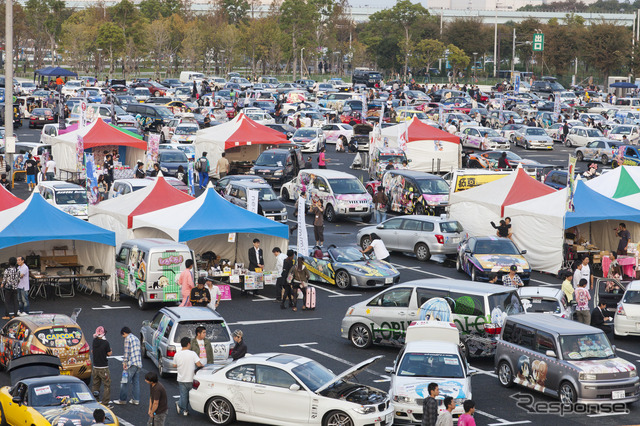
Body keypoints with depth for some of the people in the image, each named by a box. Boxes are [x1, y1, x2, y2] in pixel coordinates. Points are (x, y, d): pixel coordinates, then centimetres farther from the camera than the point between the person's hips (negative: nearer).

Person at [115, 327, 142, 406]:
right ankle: (136, 400, 10)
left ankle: (122, 400, -1)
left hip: (131, 364, -8)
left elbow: (127, 352, -12)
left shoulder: (128, 338, -6)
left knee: (125, 382, -3)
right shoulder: (136, 338, 19)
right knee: (136, 382, 10)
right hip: (138, 364, 8)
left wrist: (124, 362, -9)